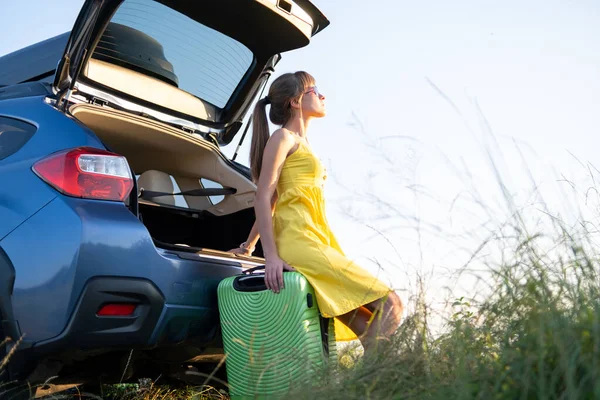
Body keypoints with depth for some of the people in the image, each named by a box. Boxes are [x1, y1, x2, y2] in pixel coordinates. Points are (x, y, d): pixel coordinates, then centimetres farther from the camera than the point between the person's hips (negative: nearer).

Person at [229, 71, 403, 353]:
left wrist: (249, 245, 35)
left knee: (368, 326, -3)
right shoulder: (283, 137, 1)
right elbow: (263, 198, -9)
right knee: (389, 304, -15)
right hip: (300, 243, -8)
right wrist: (271, 256, -18)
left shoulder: (302, 144, 27)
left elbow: (272, 201, 32)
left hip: (317, 242, 8)